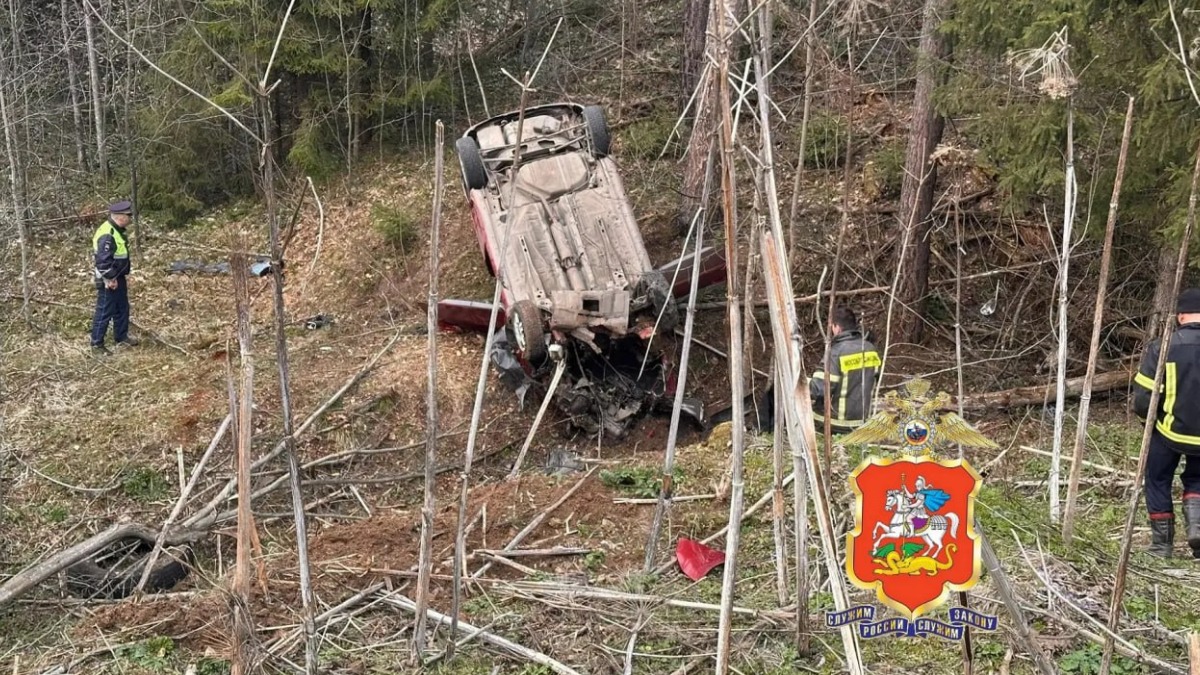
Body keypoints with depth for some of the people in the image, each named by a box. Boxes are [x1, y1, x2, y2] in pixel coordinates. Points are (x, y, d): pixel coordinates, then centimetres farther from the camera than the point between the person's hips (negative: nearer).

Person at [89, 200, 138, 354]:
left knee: (122, 309, 20)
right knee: (104, 312, -1)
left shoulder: (117, 230, 8)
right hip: (108, 281, -10)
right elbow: (103, 260, -27)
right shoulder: (107, 235, -25)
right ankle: (96, 343, 9)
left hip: (118, 278, 10)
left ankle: (121, 337, 33)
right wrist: (110, 279, -21)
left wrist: (125, 274, 19)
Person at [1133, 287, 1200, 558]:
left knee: (1158, 482, 19)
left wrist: (1152, 417, 8)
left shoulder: (1161, 348, -14)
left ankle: (1162, 545, 23)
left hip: (1170, 431, -2)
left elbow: (1142, 402, -14)